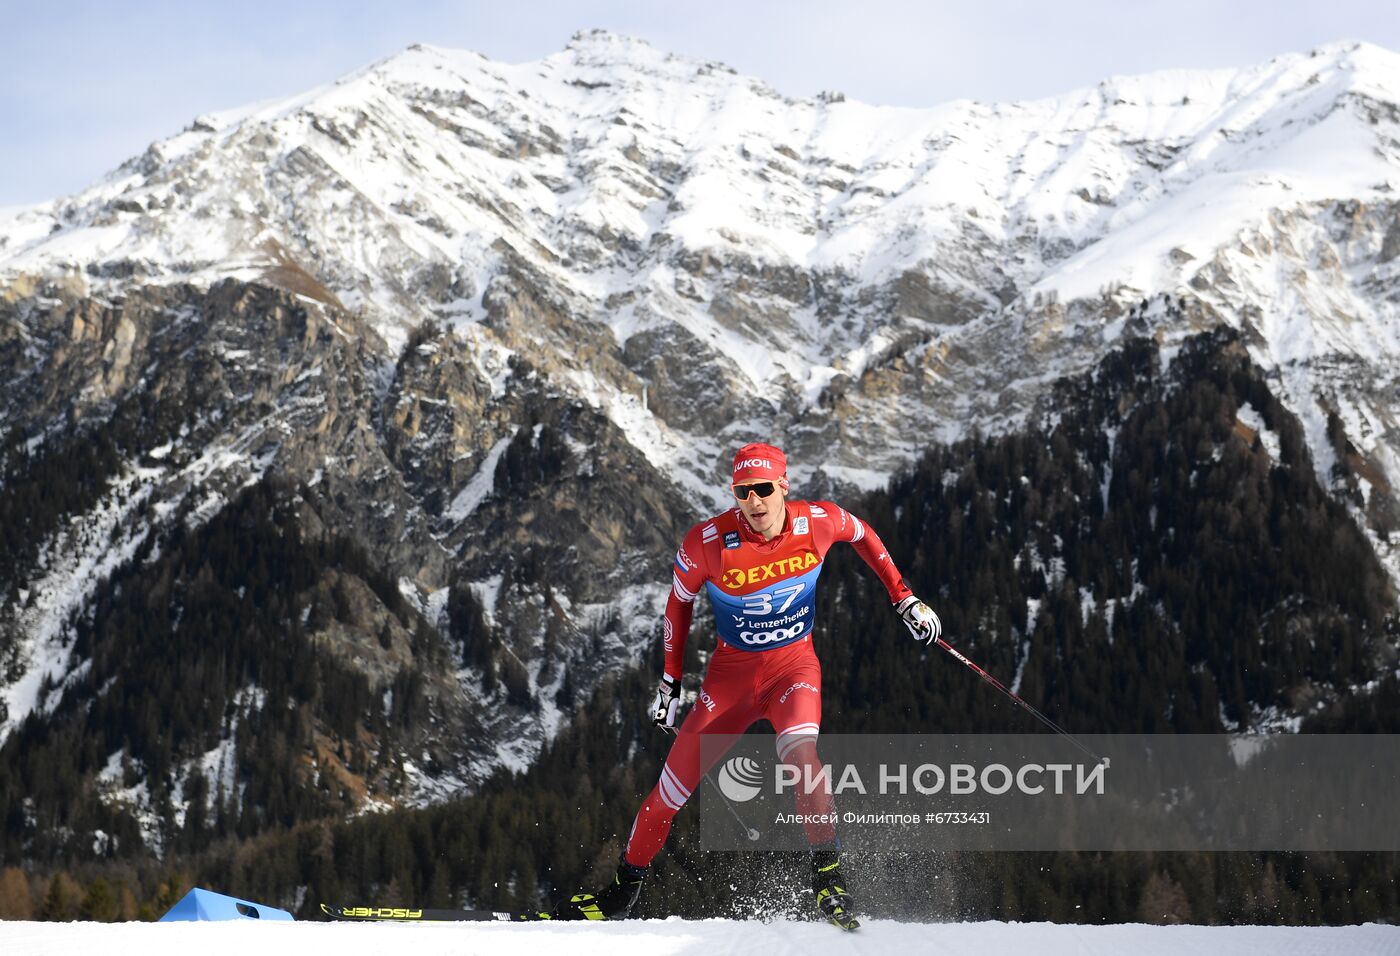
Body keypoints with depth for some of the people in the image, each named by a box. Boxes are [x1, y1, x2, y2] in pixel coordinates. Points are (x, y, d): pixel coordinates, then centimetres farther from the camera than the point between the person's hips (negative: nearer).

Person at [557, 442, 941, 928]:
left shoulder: (818, 521, -16)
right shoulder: (709, 541, -19)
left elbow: (862, 534, 8)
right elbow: (680, 600, 0)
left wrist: (905, 599, 6)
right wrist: (670, 680, 3)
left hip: (794, 664, -1)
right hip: (732, 670, 1)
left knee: (800, 753, -33)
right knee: (674, 783, 0)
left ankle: (828, 875, -23)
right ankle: (622, 890, 20)